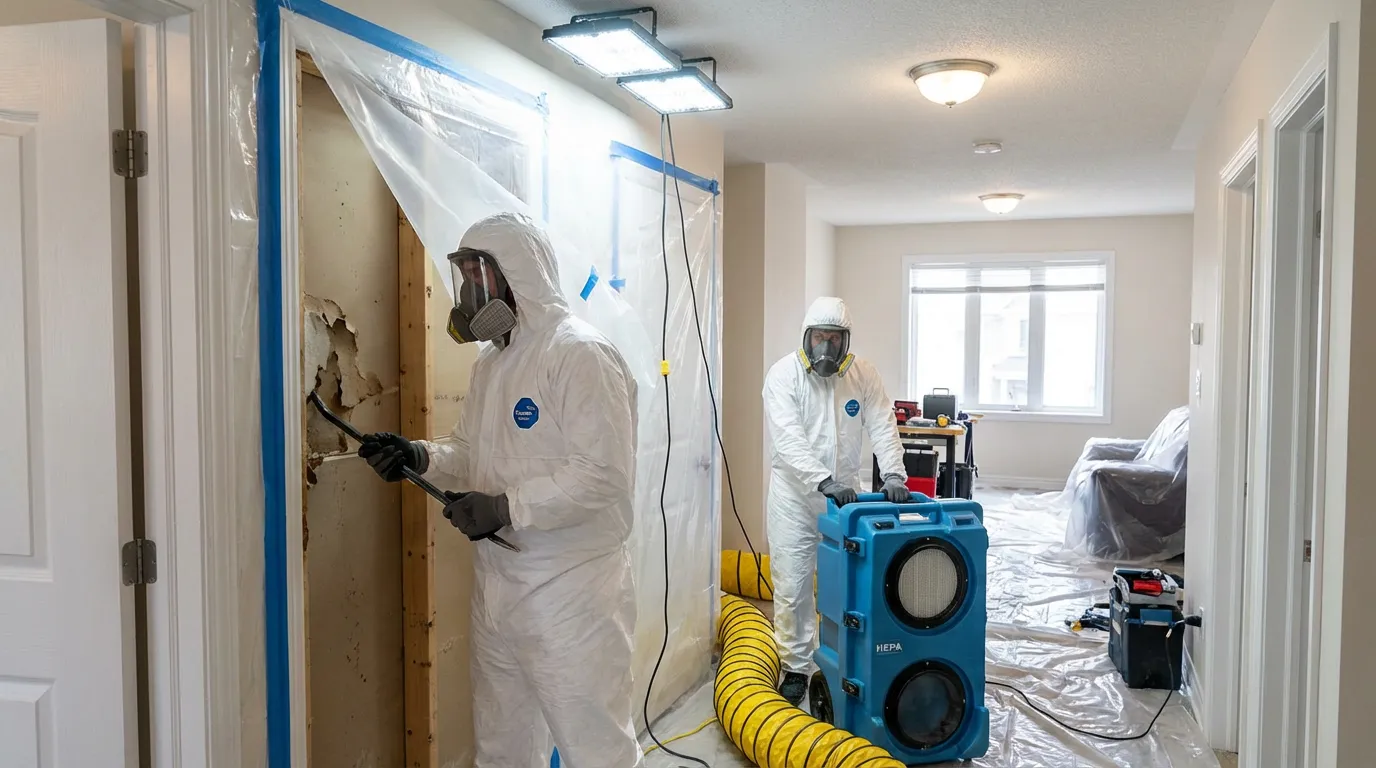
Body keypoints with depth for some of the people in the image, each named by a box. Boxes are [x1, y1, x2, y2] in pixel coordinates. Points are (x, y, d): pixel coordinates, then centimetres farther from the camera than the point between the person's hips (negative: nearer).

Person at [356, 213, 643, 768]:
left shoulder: (580, 355, -15)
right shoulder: (491, 362, 14)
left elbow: (605, 474, -21)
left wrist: (509, 507, -25)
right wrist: (422, 457, 2)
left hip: (570, 595, -8)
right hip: (496, 588, 9)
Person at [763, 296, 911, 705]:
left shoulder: (863, 374, -3)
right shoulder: (785, 374, -14)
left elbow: (883, 427, -7)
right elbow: (789, 439, -25)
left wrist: (893, 474, -24)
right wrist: (824, 482, -37)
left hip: (845, 495, 3)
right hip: (795, 496, -3)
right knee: (793, 587, 1)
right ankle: (796, 668, 16)